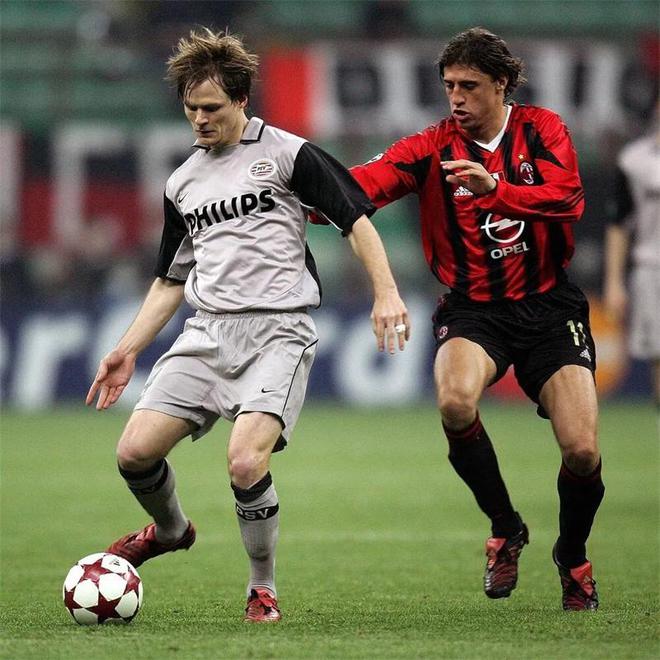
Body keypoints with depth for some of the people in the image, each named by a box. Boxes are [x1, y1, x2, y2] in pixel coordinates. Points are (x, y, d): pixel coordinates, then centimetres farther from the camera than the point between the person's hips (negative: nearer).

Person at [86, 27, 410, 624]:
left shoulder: (286, 153, 0)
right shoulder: (182, 182, 17)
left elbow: (356, 218, -1)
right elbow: (172, 280, 26)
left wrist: (386, 294, -13)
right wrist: (128, 349, 19)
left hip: (278, 332, -5)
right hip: (207, 334, 5)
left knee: (246, 462, -25)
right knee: (136, 451, -9)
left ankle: (263, 590, -2)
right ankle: (169, 529, 26)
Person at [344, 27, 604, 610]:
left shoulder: (542, 130, 0)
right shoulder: (433, 147, -1)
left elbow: (569, 199, -17)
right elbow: (366, 183, -17)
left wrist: (496, 188, -33)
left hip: (548, 305, 0)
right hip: (473, 307, 0)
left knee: (582, 452, -13)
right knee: (455, 400, -32)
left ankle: (573, 557, 21)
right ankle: (505, 528, -5)